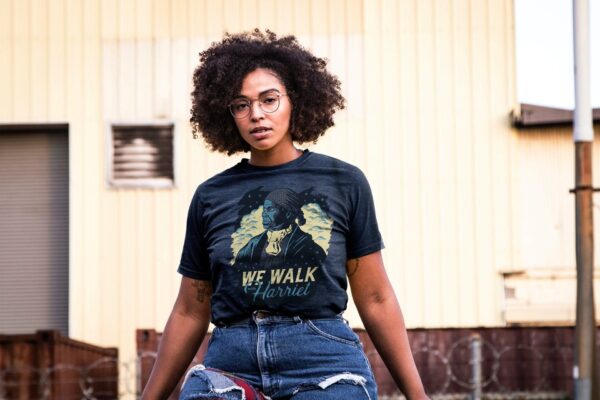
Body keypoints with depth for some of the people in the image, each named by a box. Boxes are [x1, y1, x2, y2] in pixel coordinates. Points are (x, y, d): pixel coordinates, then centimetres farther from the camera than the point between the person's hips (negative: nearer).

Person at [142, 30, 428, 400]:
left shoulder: (343, 183, 5)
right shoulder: (210, 198, 9)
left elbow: (375, 299, 7)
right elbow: (190, 314, 14)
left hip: (323, 359, -1)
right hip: (230, 364, 2)